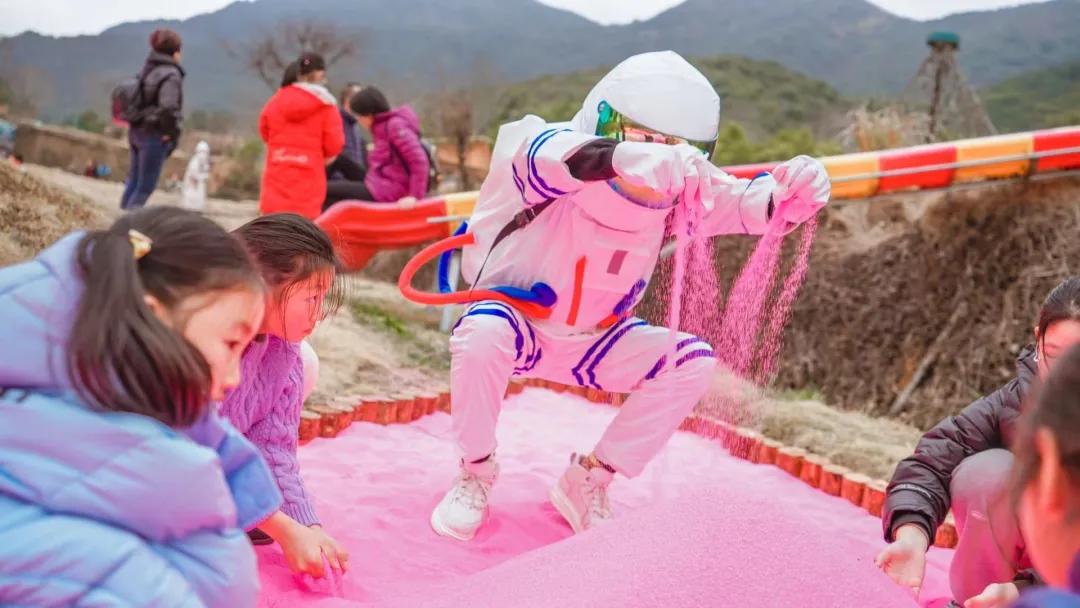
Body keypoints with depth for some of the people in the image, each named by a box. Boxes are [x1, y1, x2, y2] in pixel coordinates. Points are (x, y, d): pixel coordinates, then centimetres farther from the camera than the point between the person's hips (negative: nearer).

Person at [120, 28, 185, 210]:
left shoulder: (147, 71, 10)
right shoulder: (171, 75, -16)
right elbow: (168, 108, -26)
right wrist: (169, 132, -14)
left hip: (136, 131, 8)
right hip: (154, 135, -8)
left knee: (133, 180, 20)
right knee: (145, 186, 0)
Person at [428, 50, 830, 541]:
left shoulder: (676, 180, -12)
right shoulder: (551, 153, -28)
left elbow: (740, 203, -19)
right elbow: (544, 154, -51)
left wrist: (792, 194, -43)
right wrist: (621, 157, -71)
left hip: (593, 343, 5)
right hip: (517, 324, -5)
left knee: (694, 362, -11)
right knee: (483, 334, -37)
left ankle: (589, 482, 2)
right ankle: (476, 473, -10)